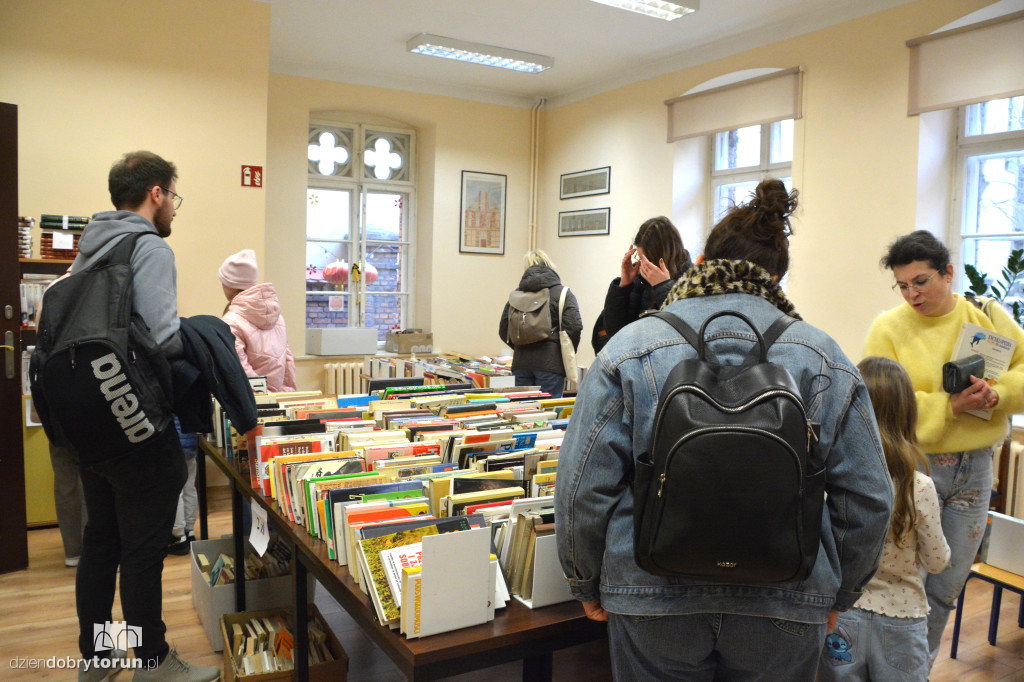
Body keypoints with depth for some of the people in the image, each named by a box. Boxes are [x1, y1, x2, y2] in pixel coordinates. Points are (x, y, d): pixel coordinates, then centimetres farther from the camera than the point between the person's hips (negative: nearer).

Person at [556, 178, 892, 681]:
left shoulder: (629, 349, -7)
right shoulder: (822, 358, -1)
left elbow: (583, 488, -7)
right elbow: (867, 498, 1)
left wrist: (588, 585, 8)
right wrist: (837, 595, 16)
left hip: (654, 600, -1)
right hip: (786, 606, 2)